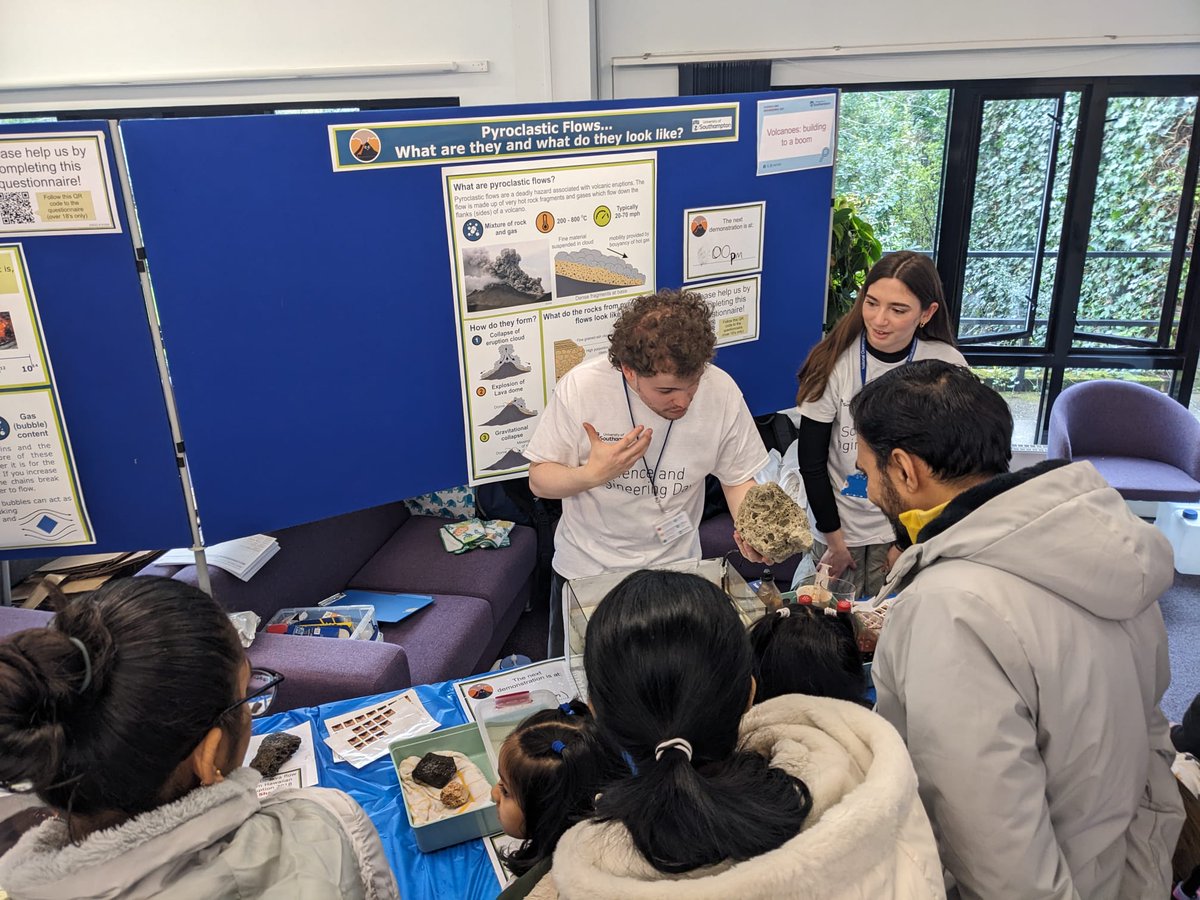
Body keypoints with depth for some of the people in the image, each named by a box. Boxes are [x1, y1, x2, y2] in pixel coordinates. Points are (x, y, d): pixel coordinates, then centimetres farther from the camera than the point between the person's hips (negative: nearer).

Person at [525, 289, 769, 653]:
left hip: (674, 568, 1)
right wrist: (592, 474, -32)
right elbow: (539, 480, -13)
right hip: (585, 568, -1)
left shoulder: (721, 391, -19)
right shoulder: (581, 387, -23)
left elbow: (737, 479, -5)